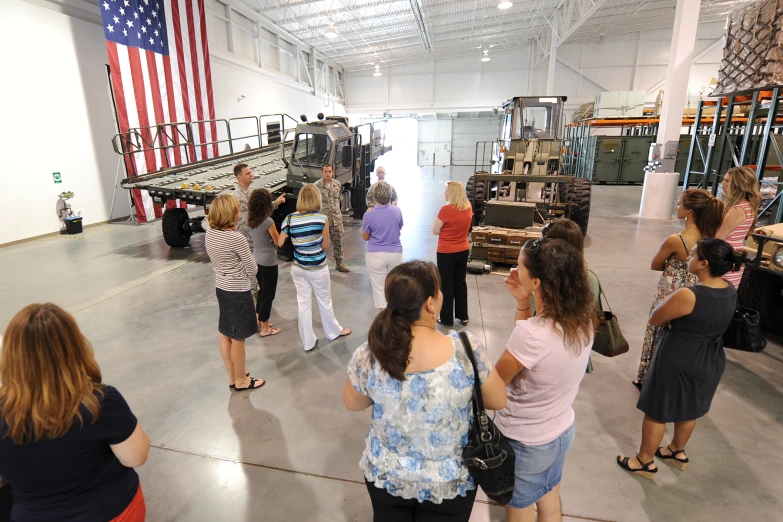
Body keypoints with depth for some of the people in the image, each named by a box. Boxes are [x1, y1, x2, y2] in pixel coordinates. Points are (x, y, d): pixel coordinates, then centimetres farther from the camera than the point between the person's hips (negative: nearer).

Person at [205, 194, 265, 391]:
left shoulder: (210, 233, -1)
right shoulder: (236, 238, -23)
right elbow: (252, 268, -13)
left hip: (221, 288, 8)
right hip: (238, 292, -8)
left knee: (225, 335, 18)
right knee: (237, 339, 7)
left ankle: (232, 376, 35)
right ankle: (241, 381, 23)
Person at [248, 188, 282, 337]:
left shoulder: (250, 220, 0)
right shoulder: (268, 221, -23)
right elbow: (278, 242, -14)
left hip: (257, 260, 8)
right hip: (268, 262, -8)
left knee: (262, 291, 23)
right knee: (268, 294, 6)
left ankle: (259, 323, 33)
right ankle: (264, 328, 17)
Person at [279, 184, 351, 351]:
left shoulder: (290, 219, -8)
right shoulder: (322, 218, -15)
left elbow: (280, 243, -2)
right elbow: (325, 245, -8)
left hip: (298, 268, 3)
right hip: (317, 268, -3)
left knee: (303, 304, 13)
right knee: (325, 301, 18)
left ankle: (308, 342, 24)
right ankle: (334, 331, 40)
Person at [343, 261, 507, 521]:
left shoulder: (368, 355, -24)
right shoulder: (466, 350, -29)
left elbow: (352, 403, -4)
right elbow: (498, 401, -11)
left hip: (386, 476, 1)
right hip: (449, 482, 0)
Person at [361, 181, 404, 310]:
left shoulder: (369, 215, -14)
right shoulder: (397, 211, -6)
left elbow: (365, 237, 1)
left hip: (376, 255, -3)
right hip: (395, 253, 3)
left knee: (379, 287, 7)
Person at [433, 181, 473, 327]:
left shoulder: (446, 209, -20)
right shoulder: (468, 208, -1)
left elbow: (435, 231, -11)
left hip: (446, 252, -6)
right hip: (463, 250, 6)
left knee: (446, 284, 7)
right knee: (461, 282, 17)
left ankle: (447, 319, 16)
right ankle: (463, 316, 27)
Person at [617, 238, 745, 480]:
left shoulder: (688, 296, -31)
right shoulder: (730, 291, -5)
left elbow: (654, 319, -17)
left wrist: (671, 300, -2)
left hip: (677, 363, -8)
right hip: (710, 363, 8)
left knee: (657, 413, 11)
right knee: (689, 411, 27)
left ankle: (645, 462, 28)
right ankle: (677, 452, 48)